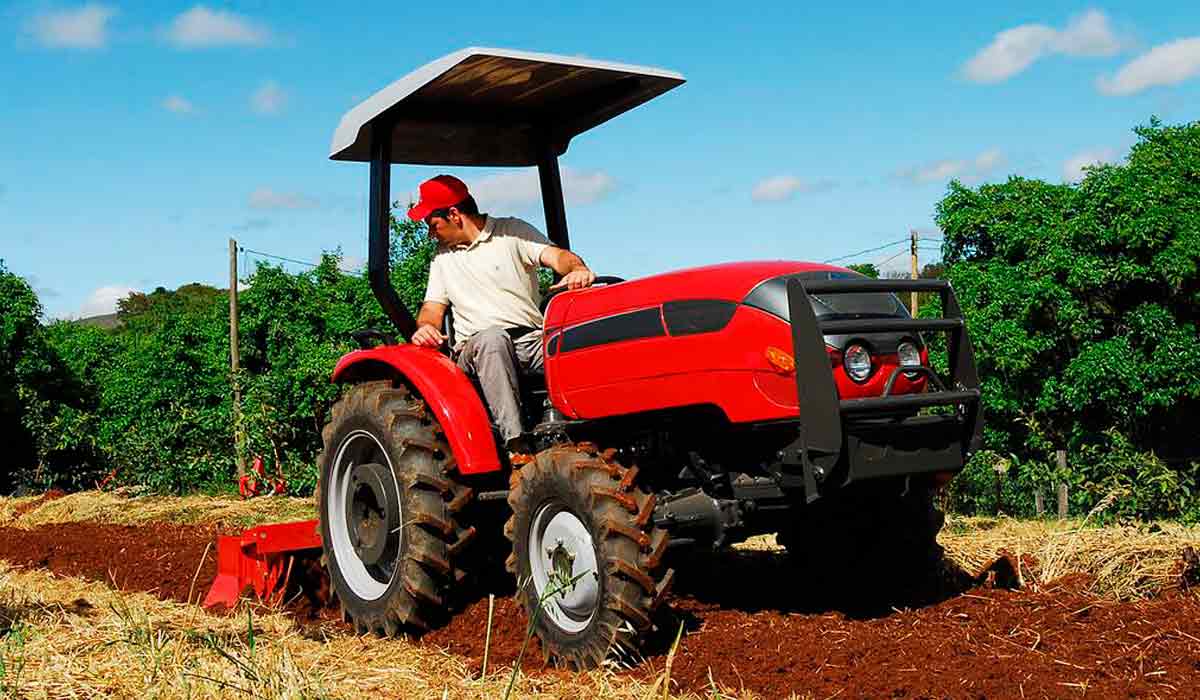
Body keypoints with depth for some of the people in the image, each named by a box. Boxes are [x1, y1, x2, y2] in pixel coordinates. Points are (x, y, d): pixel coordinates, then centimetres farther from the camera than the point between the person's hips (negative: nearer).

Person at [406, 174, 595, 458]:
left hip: (533, 340, -1)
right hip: (475, 350, 1)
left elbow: (557, 256, -5)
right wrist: (426, 328, -6)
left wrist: (578, 270, -29)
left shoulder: (512, 232, 10)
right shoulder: (443, 257, 23)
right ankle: (515, 443, -45)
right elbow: (433, 307, 19)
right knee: (491, 337, -36)